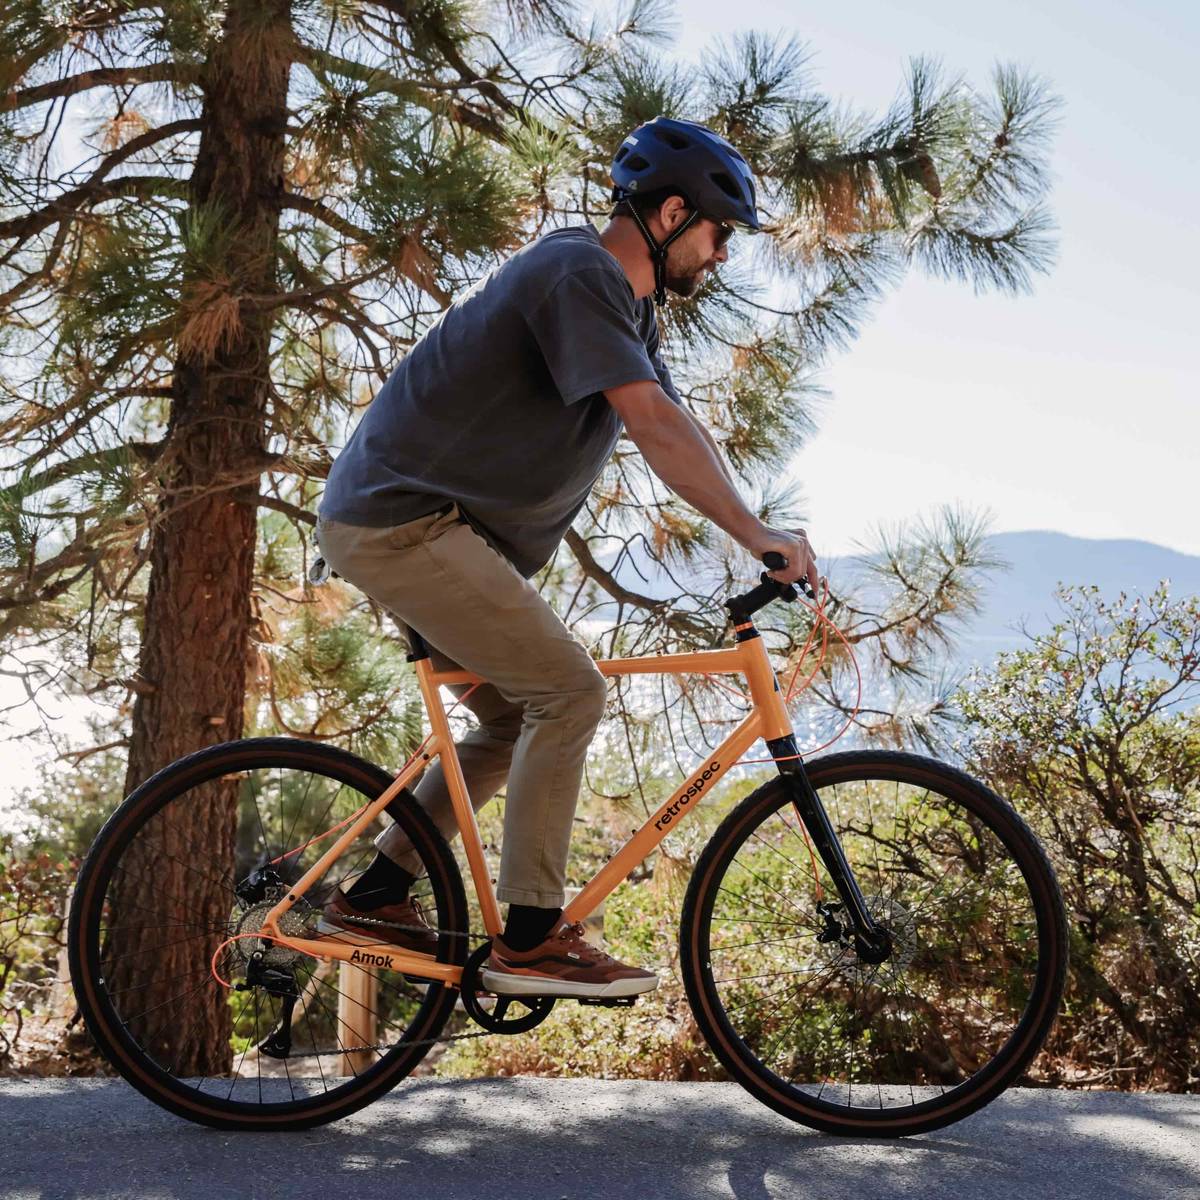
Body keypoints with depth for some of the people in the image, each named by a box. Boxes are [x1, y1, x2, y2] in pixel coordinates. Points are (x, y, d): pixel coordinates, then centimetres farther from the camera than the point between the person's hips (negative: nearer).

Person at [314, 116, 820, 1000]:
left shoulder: (628, 304, 15)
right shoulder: (578, 273, -18)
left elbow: (684, 434, 12)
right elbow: (653, 424, -29)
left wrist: (760, 541, 2)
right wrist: (756, 535, -31)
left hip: (418, 524, 11)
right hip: (401, 520, -11)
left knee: (518, 720, 14)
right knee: (570, 692, -15)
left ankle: (374, 898, 20)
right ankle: (530, 940, -10)